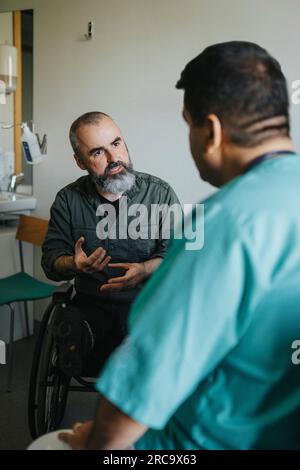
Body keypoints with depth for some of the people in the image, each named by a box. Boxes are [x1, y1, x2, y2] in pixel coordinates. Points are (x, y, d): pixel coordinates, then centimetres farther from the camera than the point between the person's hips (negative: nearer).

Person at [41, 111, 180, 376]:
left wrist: (145, 270, -24)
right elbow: (51, 258, 5)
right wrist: (74, 264, -19)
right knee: (70, 329, -31)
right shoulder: (68, 200, 5)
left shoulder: (160, 193, -1)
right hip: (91, 304, 1)